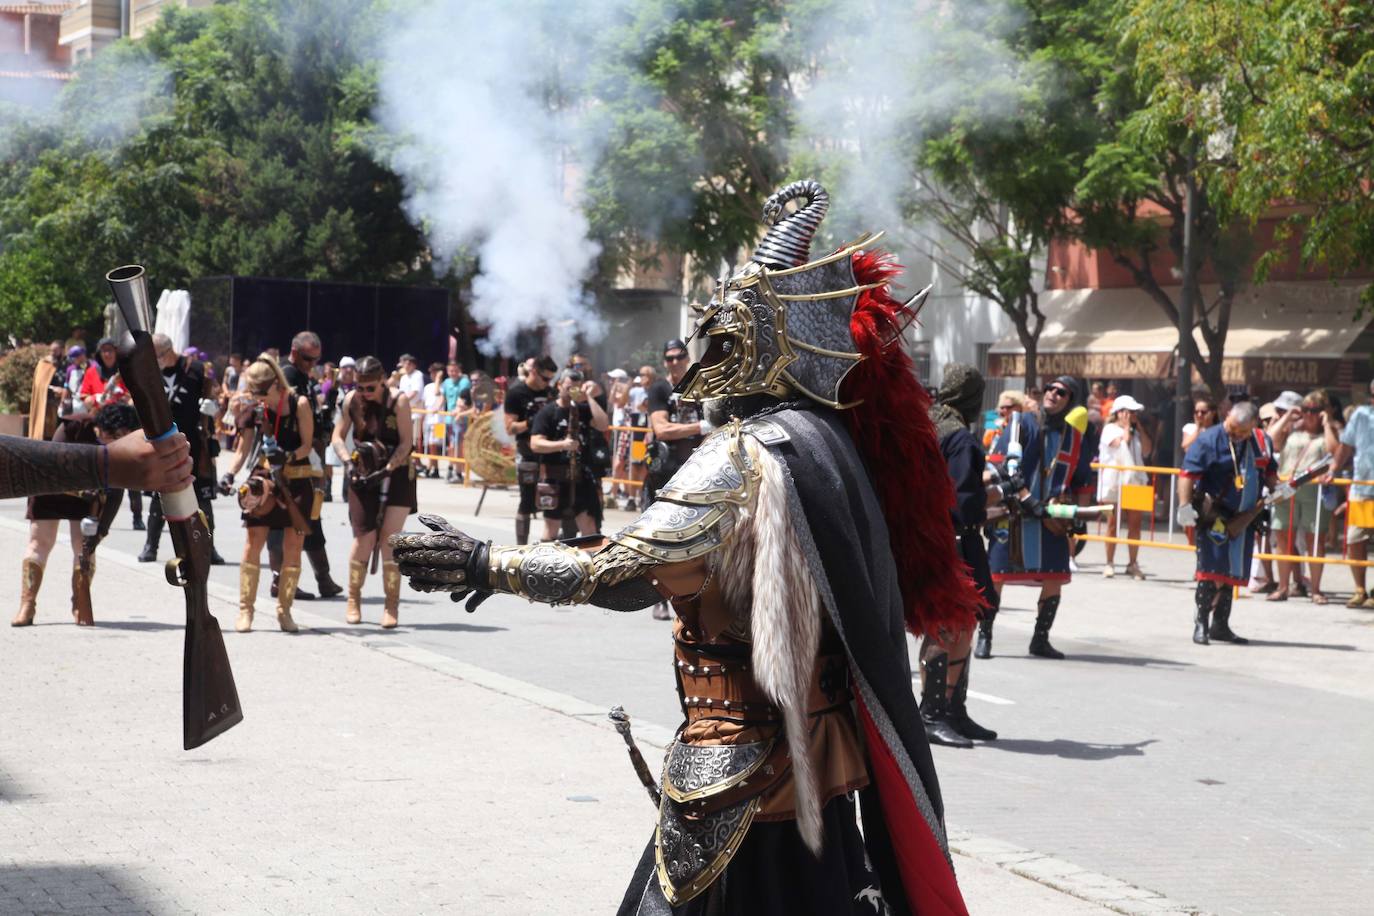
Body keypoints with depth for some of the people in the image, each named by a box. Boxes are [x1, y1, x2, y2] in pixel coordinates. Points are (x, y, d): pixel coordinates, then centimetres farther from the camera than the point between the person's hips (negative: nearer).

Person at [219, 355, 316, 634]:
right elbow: (243, 449, 4)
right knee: (254, 542, -4)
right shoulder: (254, 411, 1)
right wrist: (230, 473, -11)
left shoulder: (299, 404, -7)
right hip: (263, 478, 2)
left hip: (296, 480, -2)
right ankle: (245, 609, 2)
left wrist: (289, 457, -24)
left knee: (293, 545, 1)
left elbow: (307, 445, -6)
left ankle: (285, 609, 10)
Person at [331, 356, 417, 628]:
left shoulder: (398, 401, -11)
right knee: (363, 539, -2)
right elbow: (338, 436, 4)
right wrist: (348, 462, -14)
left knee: (389, 538, -9)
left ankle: (392, 606, -3)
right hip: (363, 476, 2)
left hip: (396, 476, -2)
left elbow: (406, 442, -12)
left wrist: (385, 470, -21)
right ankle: (353, 600, 16)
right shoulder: (352, 400, -1)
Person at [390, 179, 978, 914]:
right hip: (802, 753, 9)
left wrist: (486, 565, -19)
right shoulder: (828, 438, 8)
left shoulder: (751, 453, -18)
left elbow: (630, 567, -25)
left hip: (745, 771, -9)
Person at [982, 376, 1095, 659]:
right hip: (1012, 515, -3)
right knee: (995, 574, -4)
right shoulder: (1021, 426, -4)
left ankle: (1040, 639, 14)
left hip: (1052, 519, 3)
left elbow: (1084, 483, 15)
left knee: (1055, 579, -1)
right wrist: (1029, 502, -18)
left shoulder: (1077, 439, 8)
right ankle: (984, 636, 10)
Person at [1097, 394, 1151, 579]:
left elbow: (1147, 448, 5)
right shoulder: (1110, 429, -1)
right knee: (1113, 524, 1)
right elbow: (1122, 443, -17)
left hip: (1134, 482, 5)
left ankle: (1133, 564, 5)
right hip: (1114, 482, -5)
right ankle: (1110, 563, 6)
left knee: (1135, 523, 0)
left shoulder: (1135, 432, 18)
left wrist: (1139, 426, 5)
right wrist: (1126, 425, -5)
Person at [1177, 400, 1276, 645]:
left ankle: (1220, 625, 20)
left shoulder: (1262, 442, 6)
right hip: (1214, 517, -6)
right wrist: (1185, 506, -23)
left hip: (1245, 519, 6)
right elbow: (1188, 473, -15)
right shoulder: (1209, 440, -12)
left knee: (1232, 572, 11)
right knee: (1211, 571, -11)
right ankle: (1201, 624, -4)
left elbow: (1268, 473, 21)